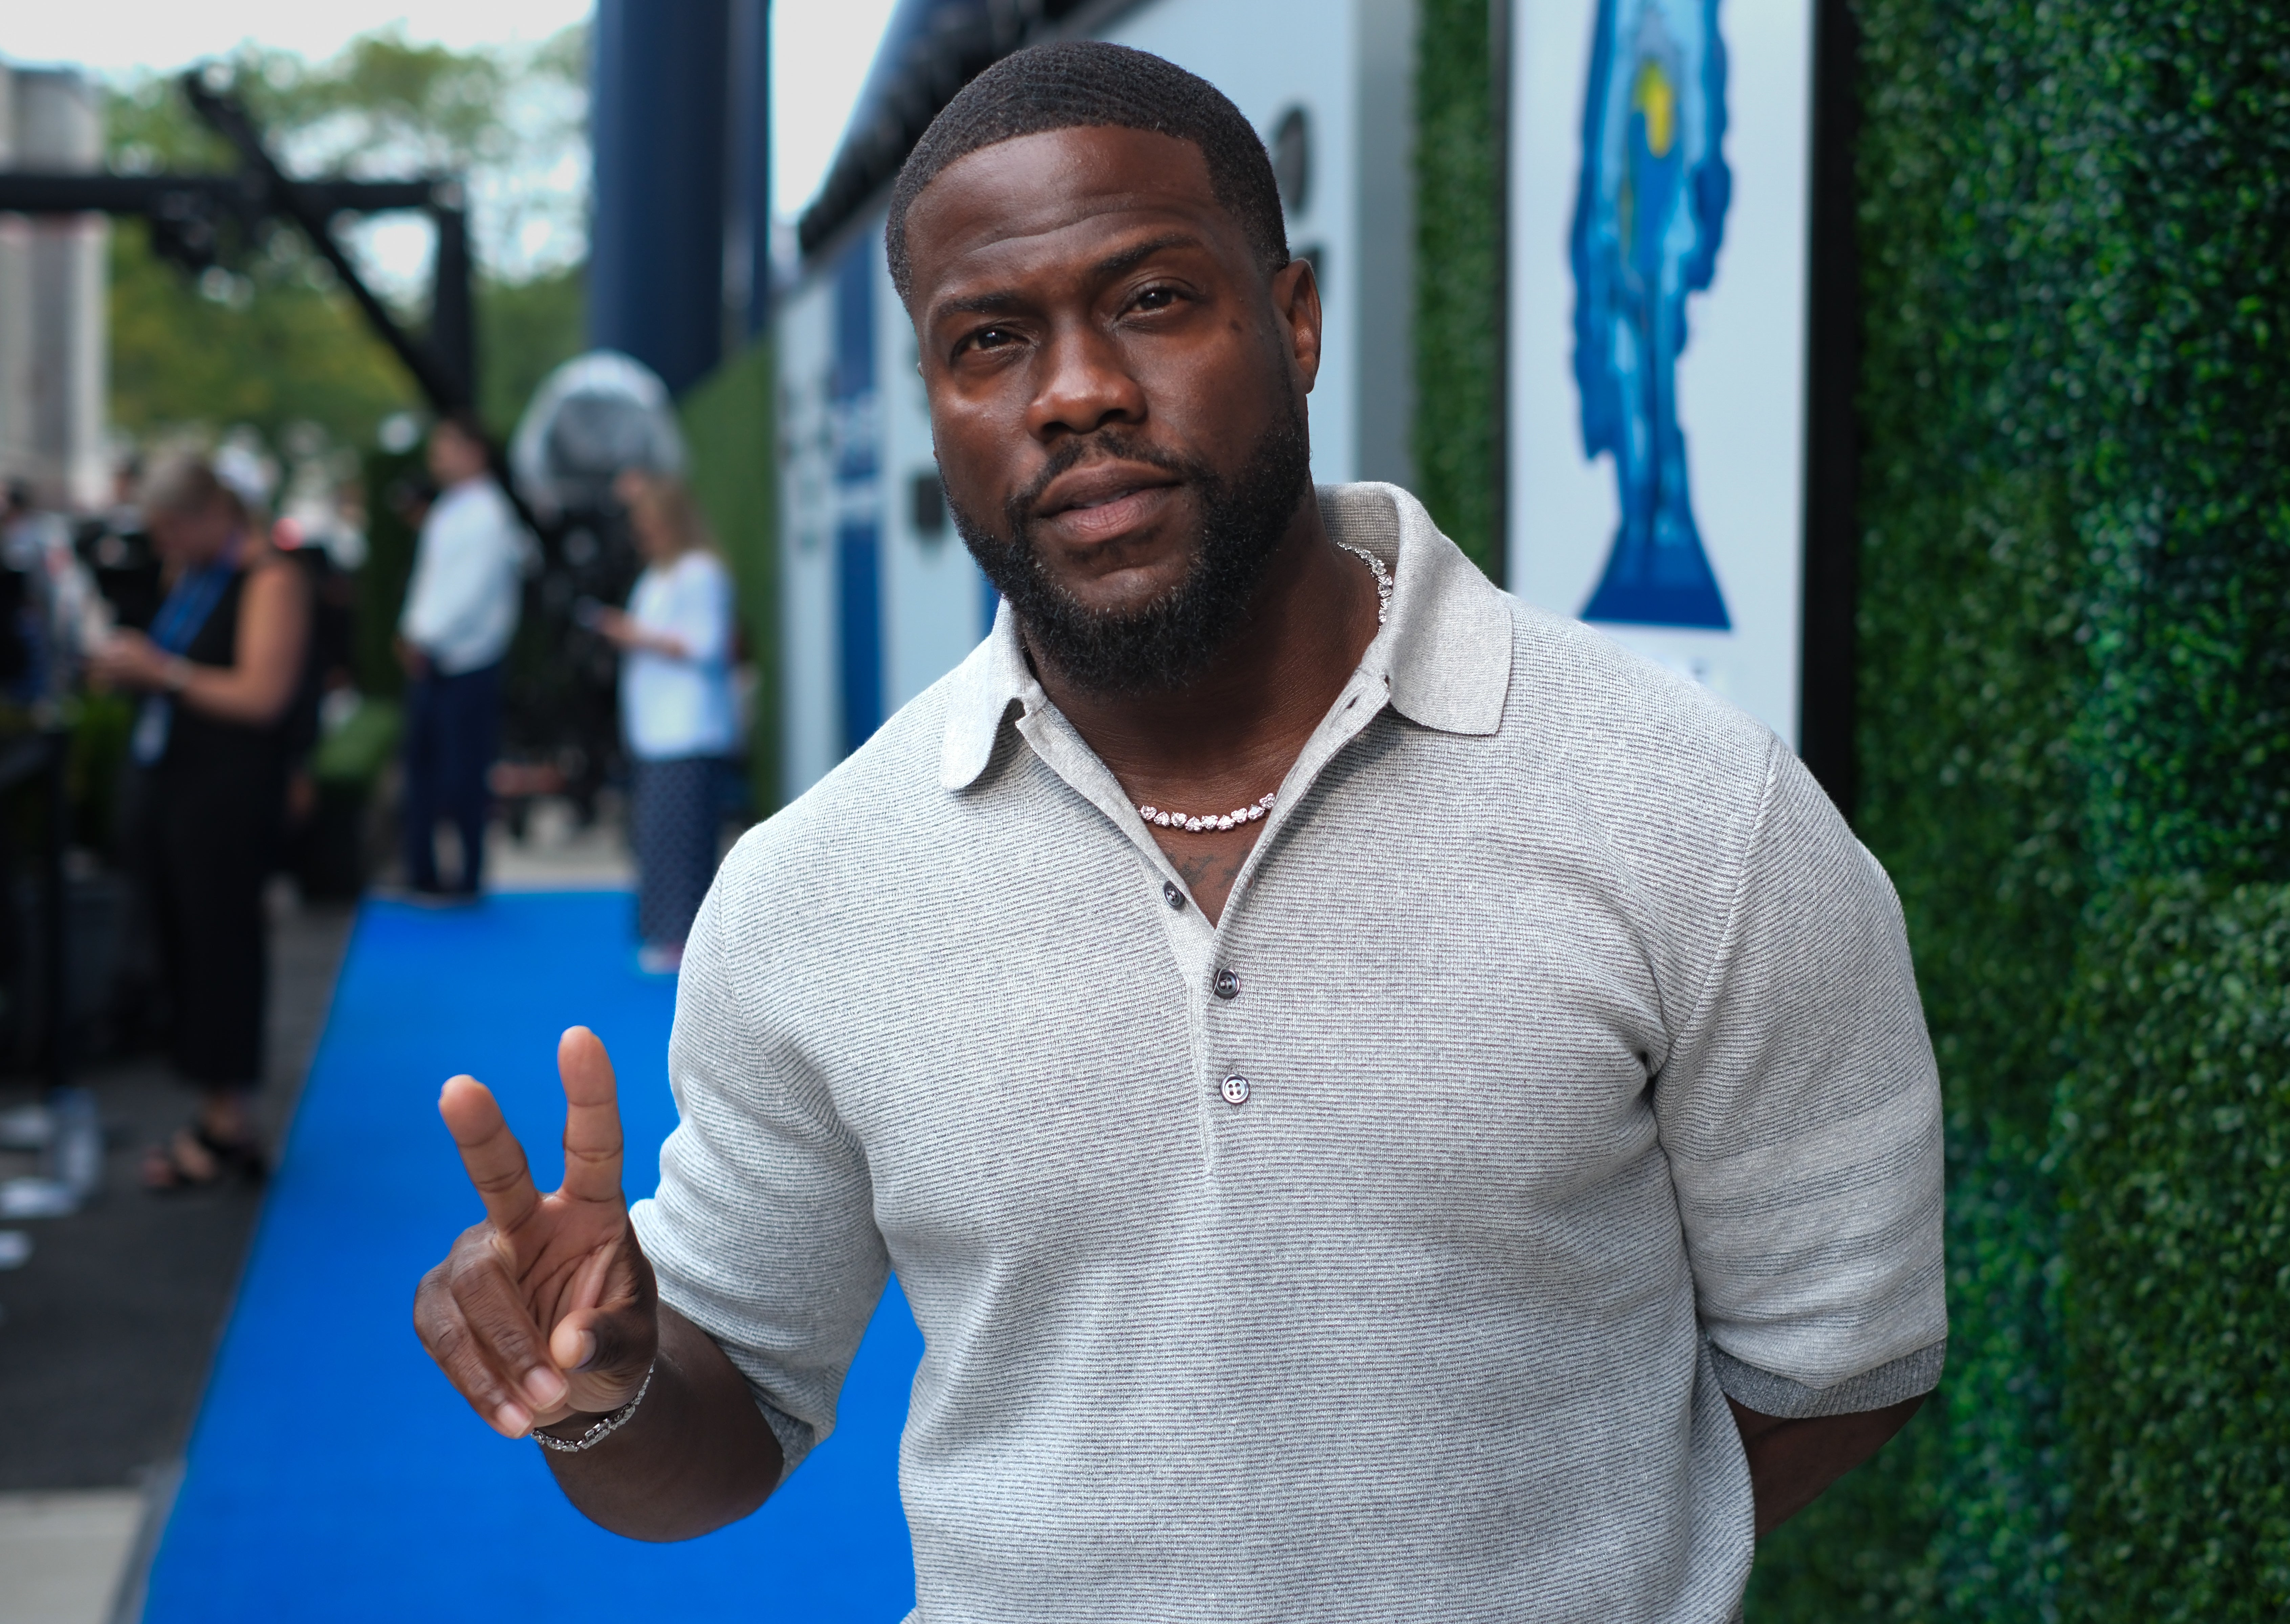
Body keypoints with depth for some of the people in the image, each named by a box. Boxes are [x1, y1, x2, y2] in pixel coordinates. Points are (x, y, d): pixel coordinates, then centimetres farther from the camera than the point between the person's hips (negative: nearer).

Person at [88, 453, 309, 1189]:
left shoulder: (270, 582, -11)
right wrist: (126, 669, 3)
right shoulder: (188, 576, 15)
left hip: (228, 796, -9)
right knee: (180, 947, 10)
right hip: (163, 784, 9)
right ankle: (219, 1117, 18)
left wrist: (161, 670, -17)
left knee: (219, 947, -4)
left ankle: (228, 1124, 5)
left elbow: (262, 696, -20)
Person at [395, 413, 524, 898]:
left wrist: (427, 639, -15)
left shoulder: (488, 515, -13)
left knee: (462, 775, -2)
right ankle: (422, 872, 19)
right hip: (429, 660, 9)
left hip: (466, 665, -9)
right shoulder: (448, 510, 14)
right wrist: (413, 635, 6)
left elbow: (470, 589, -18)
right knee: (422, 767, 11)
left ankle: (470, 876, 7)